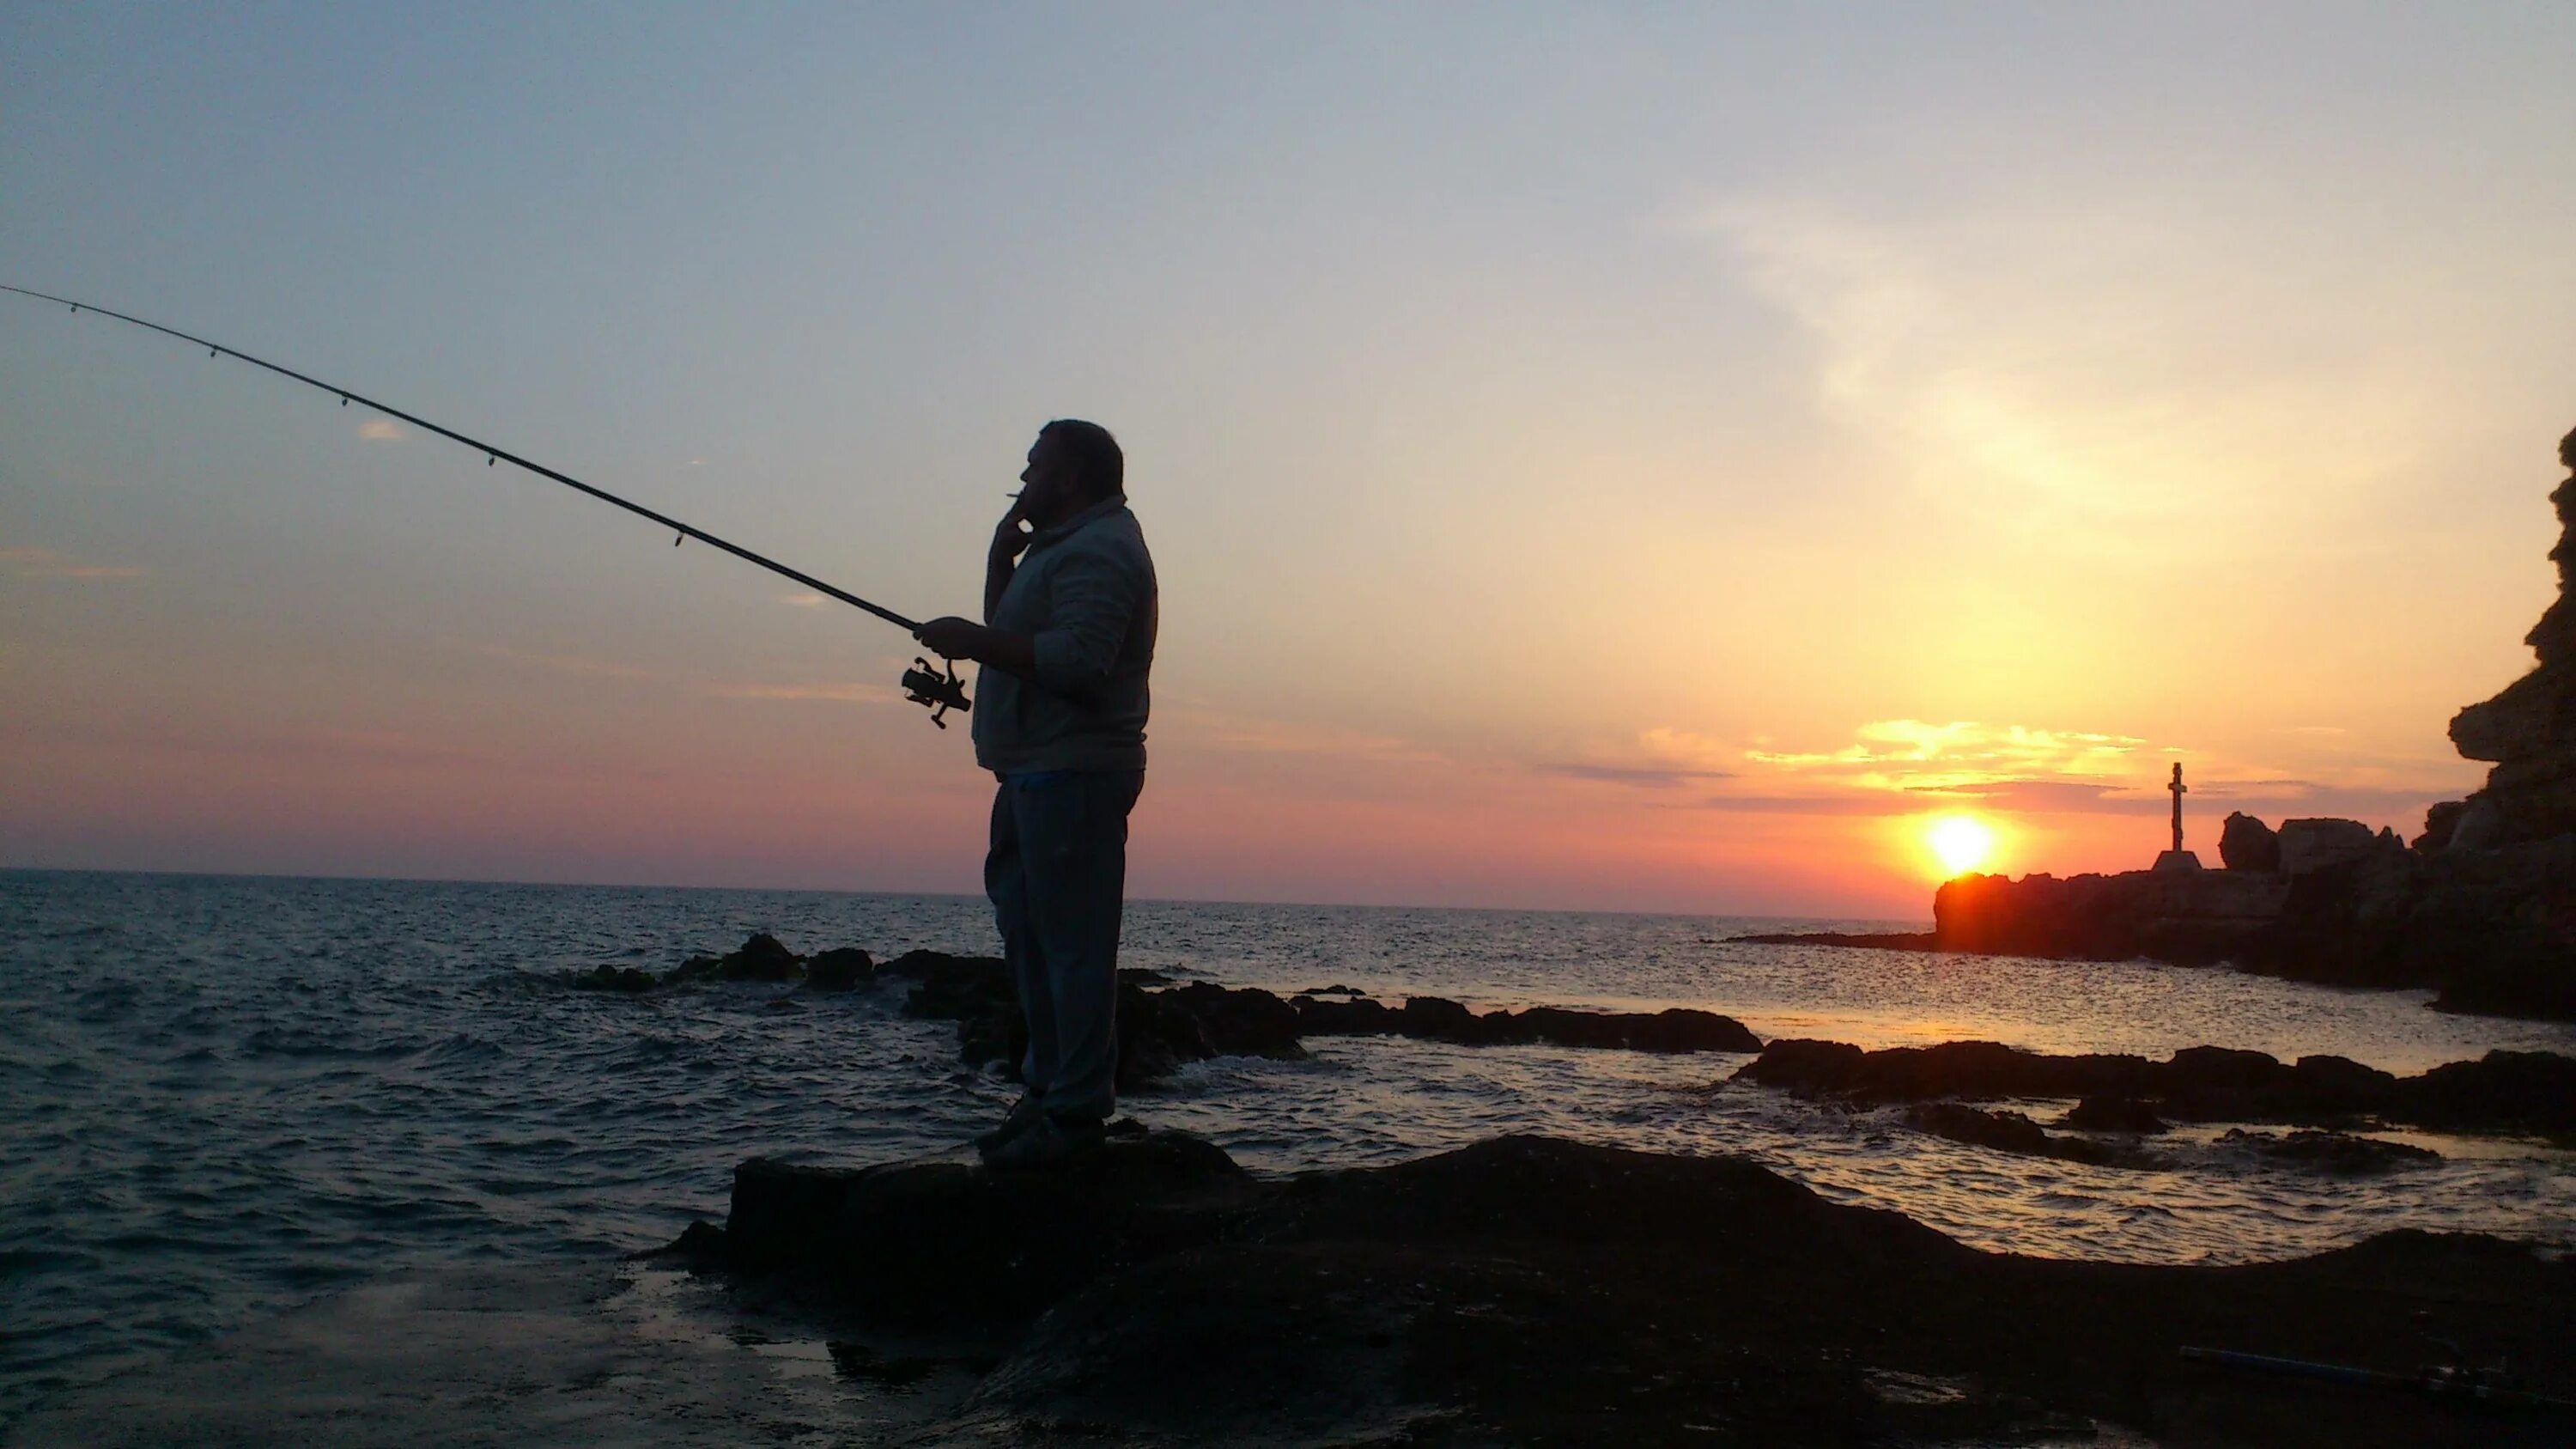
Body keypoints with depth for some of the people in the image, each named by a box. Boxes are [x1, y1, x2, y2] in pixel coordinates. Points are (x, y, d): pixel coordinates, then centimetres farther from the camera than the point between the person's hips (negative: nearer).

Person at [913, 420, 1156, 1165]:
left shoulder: (1098, 549, -11)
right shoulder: (1064, 545, 25)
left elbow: (1079, 659, -24)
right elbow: (1016, 636, 23)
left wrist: (977, 641, -18)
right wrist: (1003, 557, 13)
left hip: (1072, 774, -11)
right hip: (1040, 770, 11)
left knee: (1071, 943, -10)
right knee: (1031, 936, 14)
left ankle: (1076, 1109, -6)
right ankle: (1047, 1089, 22)